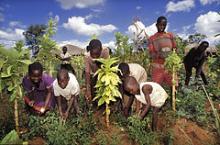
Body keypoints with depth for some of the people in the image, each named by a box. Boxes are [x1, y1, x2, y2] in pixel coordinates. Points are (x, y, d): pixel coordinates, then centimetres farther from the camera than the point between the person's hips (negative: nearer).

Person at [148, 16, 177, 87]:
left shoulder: (170, 36, 9)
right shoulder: (152, 38, 2)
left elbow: (174, 49, 11)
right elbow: (151, 54, -5)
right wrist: (158, 54, -26)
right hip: (157, 67, -2)